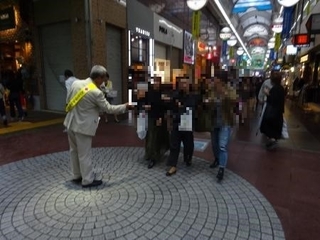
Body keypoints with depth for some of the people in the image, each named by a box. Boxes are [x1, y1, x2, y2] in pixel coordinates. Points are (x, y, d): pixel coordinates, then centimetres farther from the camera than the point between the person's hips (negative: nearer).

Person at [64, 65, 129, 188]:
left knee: (74, 151, 19)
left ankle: (77, 175, 35)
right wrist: (124, 106, 0)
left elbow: (68, 100, 9)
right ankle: (87, 180, 18)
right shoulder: (96, 92, -20)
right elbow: (109, 108, -12)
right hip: (83, 126, -8)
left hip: (71, 123, 8)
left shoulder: (76, 83, -1)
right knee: (84, 154, 5)